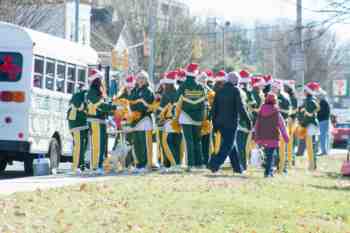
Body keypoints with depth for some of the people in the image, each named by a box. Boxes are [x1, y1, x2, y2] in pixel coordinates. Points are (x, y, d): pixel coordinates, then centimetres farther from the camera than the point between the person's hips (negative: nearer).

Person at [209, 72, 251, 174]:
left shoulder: (219, 91, 9)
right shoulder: (235, 90, -9)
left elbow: (214, 107, 11)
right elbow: (240, 107, -13)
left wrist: (214, 123, 17)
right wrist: (247, 120, -8)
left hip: (220, 122, 7)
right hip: (231, 122, -7)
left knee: (230, 143, 17)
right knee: (228, 144, -4)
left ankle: (237, 167, 23)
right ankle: (214, 164, -17)